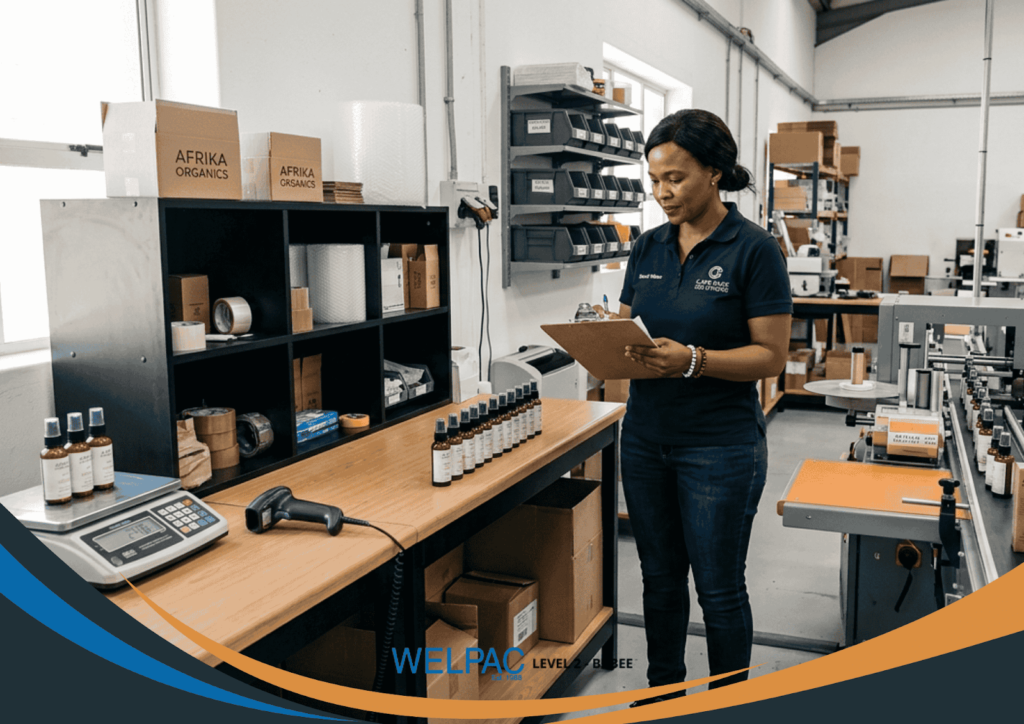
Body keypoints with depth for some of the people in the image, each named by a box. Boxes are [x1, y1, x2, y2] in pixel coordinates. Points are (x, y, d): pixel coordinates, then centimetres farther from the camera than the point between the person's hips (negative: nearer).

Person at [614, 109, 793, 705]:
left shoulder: (755, 249, -11)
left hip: (721, 446, -5)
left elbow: (771, 355, -13)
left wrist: (692, 360, -27)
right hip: (646, 436, 6)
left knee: (719, 587, 7)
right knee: (660, 576, 17)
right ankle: (663, 691, 36)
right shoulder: (649, 248, 7)